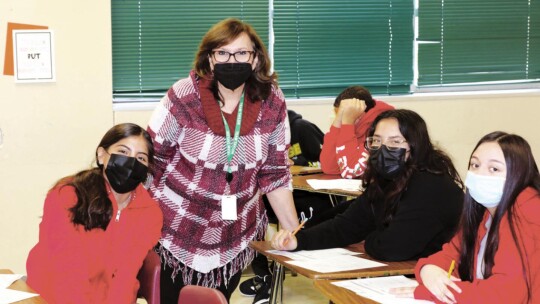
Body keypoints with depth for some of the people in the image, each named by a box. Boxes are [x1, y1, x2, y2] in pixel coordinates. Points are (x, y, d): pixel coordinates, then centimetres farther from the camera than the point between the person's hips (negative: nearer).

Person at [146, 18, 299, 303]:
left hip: (235, 239, 3)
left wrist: (294, 231, 1)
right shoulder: (184, 97, -16)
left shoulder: (272, 103, -7)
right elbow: (149, 161, -8)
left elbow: (275, 173, 2)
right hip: (176, 234, -3)